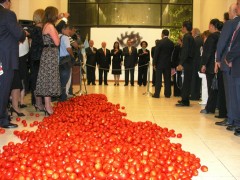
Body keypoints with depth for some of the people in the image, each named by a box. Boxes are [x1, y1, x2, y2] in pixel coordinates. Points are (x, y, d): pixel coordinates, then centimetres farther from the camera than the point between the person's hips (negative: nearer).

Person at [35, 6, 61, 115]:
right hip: (50, 54, -10)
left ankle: (47, 104, 18)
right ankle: (48, 106, -4)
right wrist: (56, 33, 2)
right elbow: (57, 42, -15)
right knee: (49, 79, -7)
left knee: (47, 79, 11)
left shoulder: (47, 26, 15)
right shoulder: (50, 26, -13)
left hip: (49, 54, 10)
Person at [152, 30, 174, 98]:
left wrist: (154, 63, -4)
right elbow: (172, 53, 6)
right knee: (167, 79, 7)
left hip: (160, 63, -4)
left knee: (158, 79, 0)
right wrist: (170, 61, 15)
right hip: (168, 63, 4)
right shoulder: (171, 43, 3)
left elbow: (156, 53, -10)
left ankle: (157, 94, 1)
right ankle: (167, 94, 10)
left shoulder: (160, 42, -10)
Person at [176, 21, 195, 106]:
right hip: (189, 62, 9)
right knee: (187, 81, 13)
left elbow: (185, 51, -19)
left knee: (186, 81, -6)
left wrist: (181, 64, -20)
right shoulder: (190, 37, 15)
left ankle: (185, 101, -2)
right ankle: (185, 99, 20)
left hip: (187, 63, -9)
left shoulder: (186, 37, -13)